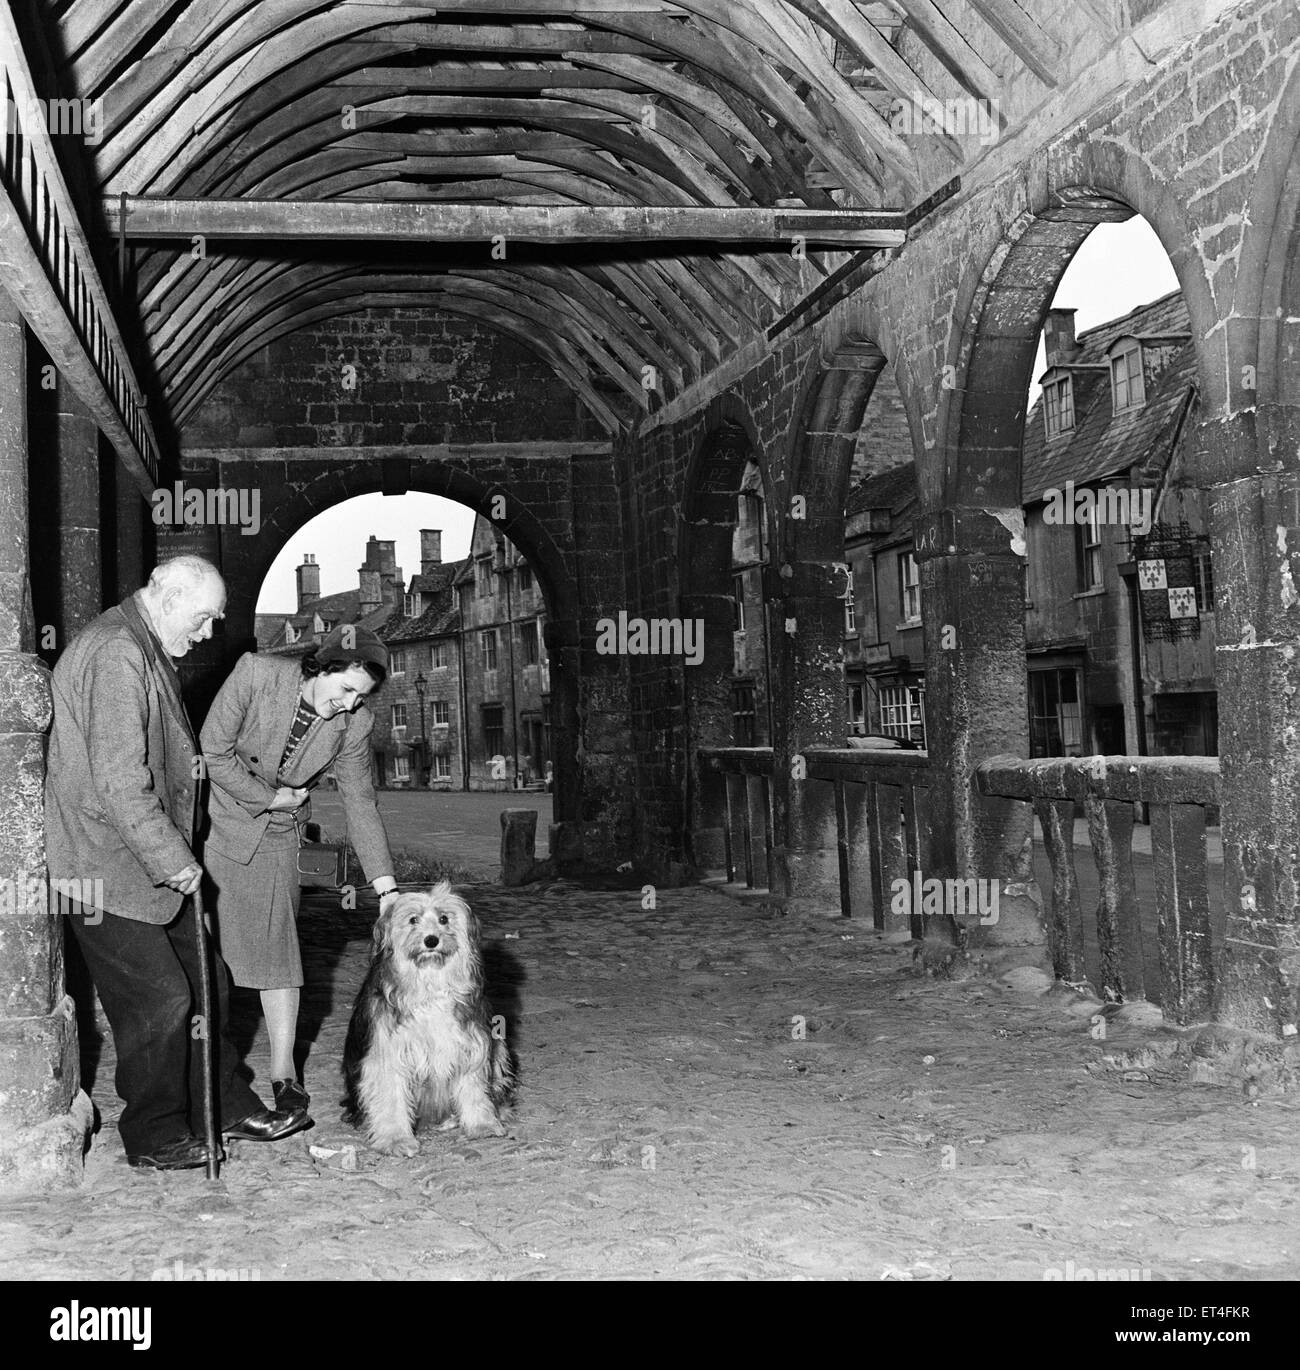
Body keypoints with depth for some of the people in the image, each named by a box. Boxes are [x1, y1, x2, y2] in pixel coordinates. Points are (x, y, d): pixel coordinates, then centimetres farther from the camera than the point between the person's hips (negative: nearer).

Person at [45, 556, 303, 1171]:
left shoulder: (147, 653, 15)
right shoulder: (114, 654, -21)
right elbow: (118, 782, -26)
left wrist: (186, 766, 10)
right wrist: (174, 860, -20)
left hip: (151, 863, 10)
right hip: (106, 870, -10)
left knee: (205, 980, 14)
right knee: (159, 999, -4)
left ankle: (223, 1104, 27)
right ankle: (154, 1137, 12)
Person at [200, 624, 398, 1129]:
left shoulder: (355, 721, -13)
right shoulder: (255, 674, -23)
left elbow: (360, 802, -7)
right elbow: (214, 752, -18)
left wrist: (384, 884, -10)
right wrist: (267, 798, -14)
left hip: (276, 834, 2)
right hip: (217, 818, -2)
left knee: (277, 945, -4)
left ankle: (283, 1074, 4)